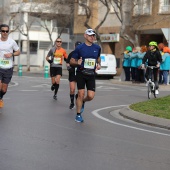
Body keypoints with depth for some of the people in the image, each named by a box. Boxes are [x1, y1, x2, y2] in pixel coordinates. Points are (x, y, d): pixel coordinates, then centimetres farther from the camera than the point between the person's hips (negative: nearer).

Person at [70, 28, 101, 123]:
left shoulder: (97, 48, 5)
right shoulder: (79, 48, -5)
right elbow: (72, 61, 0)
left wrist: (98, 64, 4)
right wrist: (77, 62, -21)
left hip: (91, 74, 3)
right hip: (81, 73, -3)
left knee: (91, 96, -7)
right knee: (81, 93, -8)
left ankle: (82, 101, 29)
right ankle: (78, 115, 7)